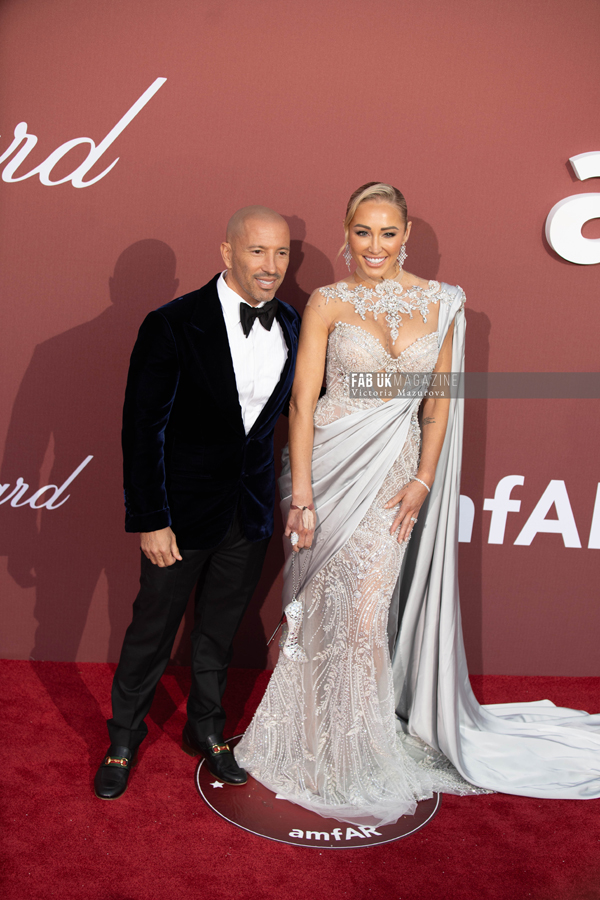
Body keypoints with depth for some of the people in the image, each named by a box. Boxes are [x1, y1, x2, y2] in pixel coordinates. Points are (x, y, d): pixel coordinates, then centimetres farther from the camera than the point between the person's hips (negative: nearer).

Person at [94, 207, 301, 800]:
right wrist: (150, 521, -16)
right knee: (153, 628, 13)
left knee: (221, 628, 20)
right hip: (184, 508, -4)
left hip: (251, 510, 5)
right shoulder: (172, 326, -17)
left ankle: (206, 728, 43)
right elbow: (143, 428, -15)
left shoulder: (290, 325, -1)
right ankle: (123, 738, 38)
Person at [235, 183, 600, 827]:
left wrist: (423, 479, -2)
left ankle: (364, 755, 25)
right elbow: (302, 400, -6)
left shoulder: (439, 302, 5)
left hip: (396, 471, 1)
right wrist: (300, 493, -12)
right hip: (332, 466, -1)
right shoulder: (328, 303, -2)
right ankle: (316, 744, 30)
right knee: (323, 610, 7)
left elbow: (440, 399, 7)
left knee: (367, 612, 1)